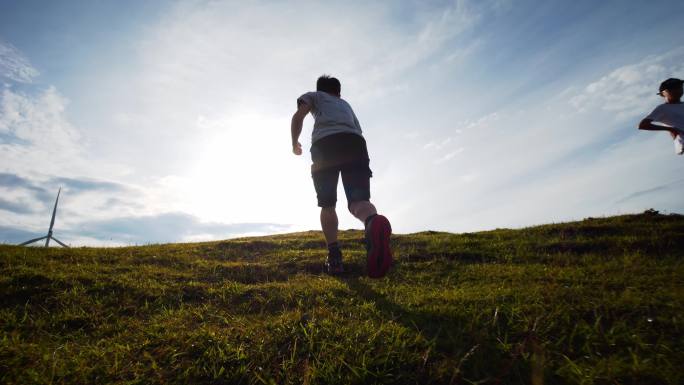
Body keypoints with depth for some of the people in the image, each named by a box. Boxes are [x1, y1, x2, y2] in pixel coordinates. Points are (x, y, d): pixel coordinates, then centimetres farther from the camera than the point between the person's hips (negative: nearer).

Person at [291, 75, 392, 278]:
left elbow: (298, 116, 11)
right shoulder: (345, 104, 41)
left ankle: (334, 254, -9)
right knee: (358, 200, -9)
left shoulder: (313, 96, 30)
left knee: (327, 205, 9)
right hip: (355, 142, 2)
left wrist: (295, 143, 24)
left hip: (324, 143, -2)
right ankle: (374, 222, -44)